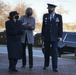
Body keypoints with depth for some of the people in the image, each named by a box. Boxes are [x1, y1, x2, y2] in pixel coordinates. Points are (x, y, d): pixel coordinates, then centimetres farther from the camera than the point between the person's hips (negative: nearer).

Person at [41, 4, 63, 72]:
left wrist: (60, 36, -6)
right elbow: (43, 26, 8)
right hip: (46, 37, 2)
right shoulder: (45, 16, 6)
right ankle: (46, 65, 23)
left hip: (55, 37, -2)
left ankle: (55, 67, -2)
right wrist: (42, 35, 7)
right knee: (46, 51, 10)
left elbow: (60, 27, 0)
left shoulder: (59, 16, 0)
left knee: (55, 52, -5)